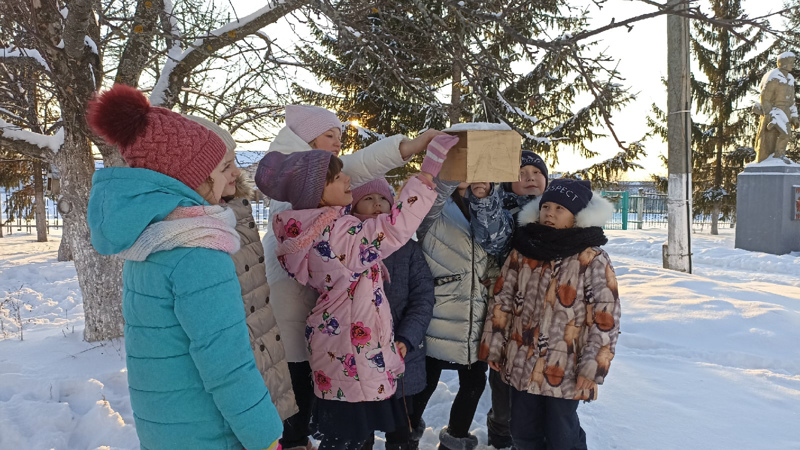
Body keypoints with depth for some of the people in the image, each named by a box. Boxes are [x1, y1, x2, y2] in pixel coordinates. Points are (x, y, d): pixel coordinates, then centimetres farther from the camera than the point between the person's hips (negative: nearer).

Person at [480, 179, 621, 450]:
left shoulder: (593, 259, -10)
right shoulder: (522, 251, 2)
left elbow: (606, 317, -11)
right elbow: (501, 301, 7)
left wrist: (592, 368, -14)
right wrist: (493, 347, 6)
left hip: (565, 371, -4)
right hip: (521, 365, 4)